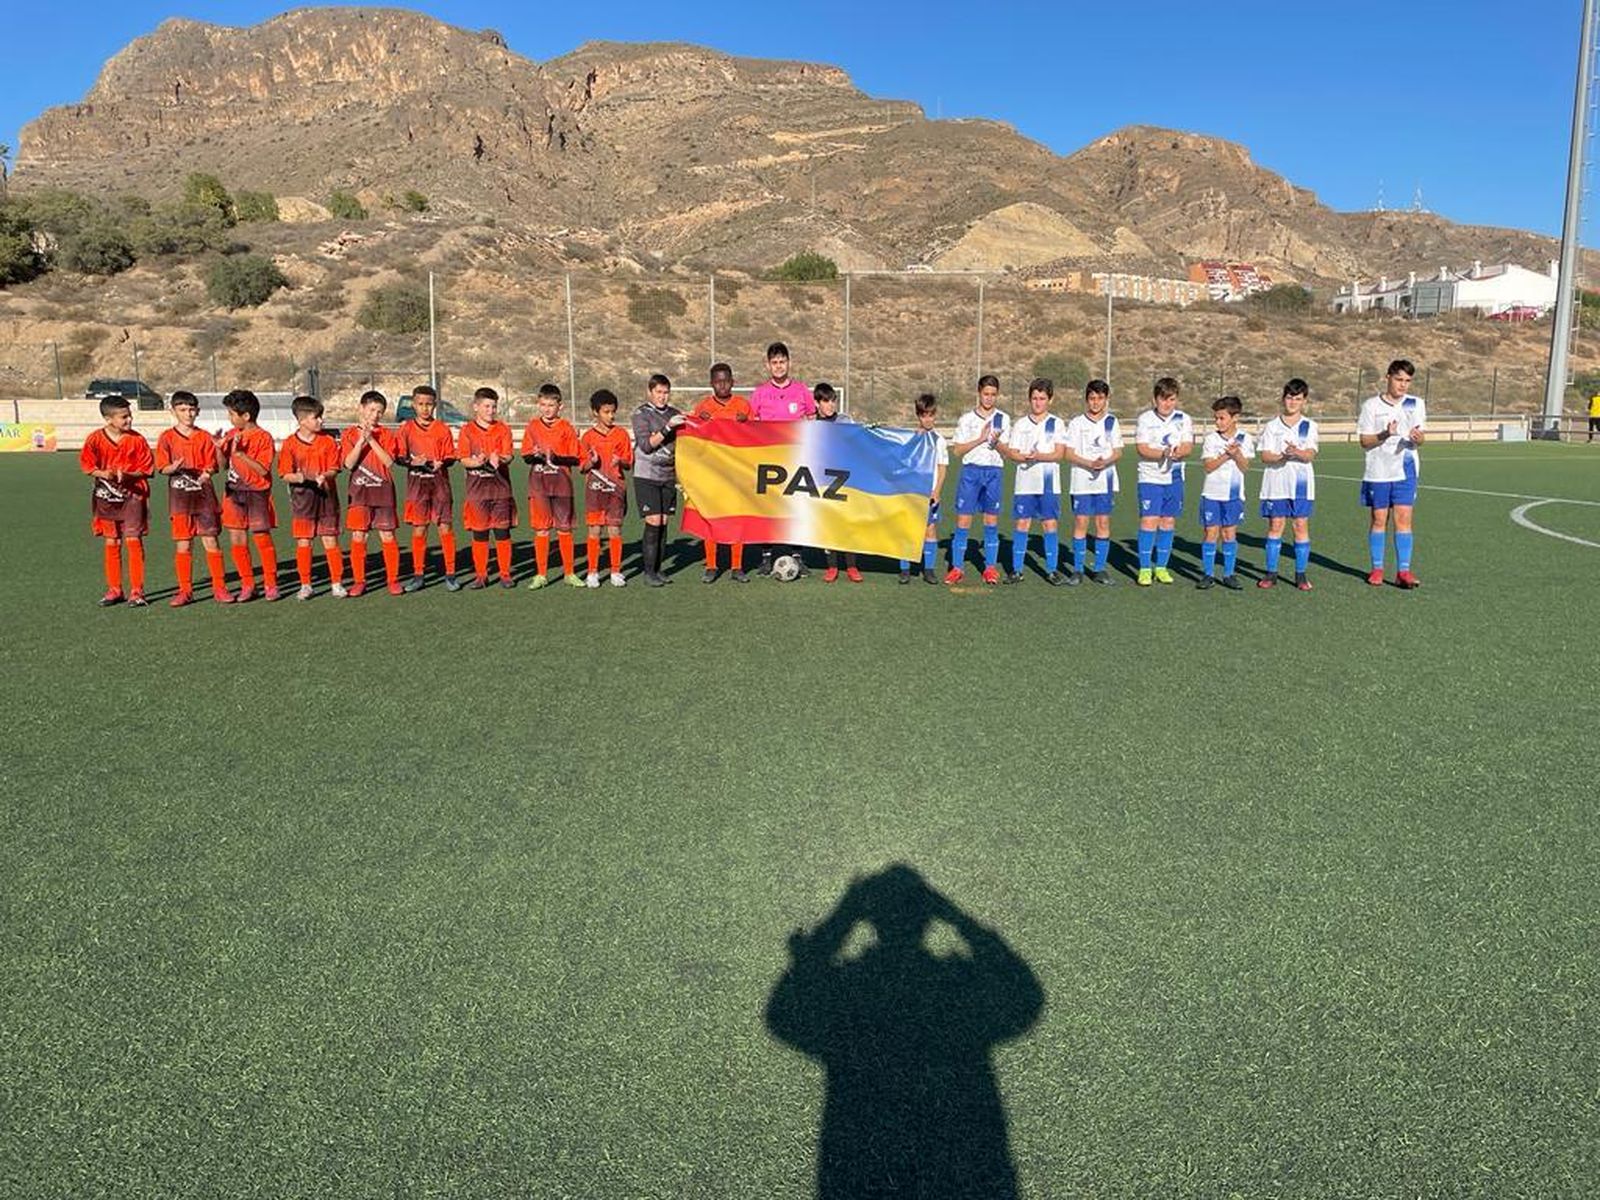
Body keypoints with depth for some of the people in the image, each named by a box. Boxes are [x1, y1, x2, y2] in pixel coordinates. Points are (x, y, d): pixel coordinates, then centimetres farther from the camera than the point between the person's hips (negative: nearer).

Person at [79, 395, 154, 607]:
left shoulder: (137, 439, -5)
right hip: (106, 497, 2)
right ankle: (114, 589, 18)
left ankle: (136, 591, 0)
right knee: (111, 543, 8)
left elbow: (147, 468, -3)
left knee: (134, 541, -7)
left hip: (132, 495, -2)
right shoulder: (95, 439, -3)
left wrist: (128, 475, -19)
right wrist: (104, 474, -19)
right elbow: (87, 465, 0)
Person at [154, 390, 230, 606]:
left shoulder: (204, 437, 6)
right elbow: (161, 467, -1)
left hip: (203, 494, 0)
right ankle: (185, 591, 11)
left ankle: (219, 588, 5)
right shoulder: (167, 437, 4)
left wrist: (206, 474, -17)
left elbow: (212, 465, 5)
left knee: (211, 541, -1)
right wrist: (174, 468, -22)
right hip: (179, 495, 0)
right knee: (183, 545, 3)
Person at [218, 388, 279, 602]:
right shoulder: (231, 434, 10)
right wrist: (219, 447, -3)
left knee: (262, 539, -3)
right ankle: (247, 585, 13)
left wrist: (240, 452, -20)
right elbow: (224, 464, 13)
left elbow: (262, 470, -15)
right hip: (234, 493, 6)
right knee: (236, 540, 4)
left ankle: (270, 584, 7)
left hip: (256, 494, -5)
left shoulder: (263, 437, -8)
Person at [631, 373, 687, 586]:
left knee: (664, 524, 4)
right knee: (653, 523, -9)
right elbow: (646, 445, -13)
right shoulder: (641, 414, -3)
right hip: (646, 476, -5)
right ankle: (649, 571, -2)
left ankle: (657, 570, 12)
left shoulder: (674, 414, 11)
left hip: (668, 476, 5)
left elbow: (679, 445, 20)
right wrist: (667, 428, -20)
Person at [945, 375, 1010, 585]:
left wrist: (996, 442, -17)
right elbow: (957, 450, 0)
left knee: (991, 521, 4)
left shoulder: (1003, 419, 8)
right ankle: (956, 567, 3)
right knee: (963, 520, -3)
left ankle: (990, 567, 12)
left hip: (993, 471, 1)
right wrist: (980, 439, -11)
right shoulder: (966, 419, 6)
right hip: (970, 470, -1)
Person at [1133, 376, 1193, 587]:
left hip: (1174, 477, 3)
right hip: (1150, 477, -3)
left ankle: (1161, 567, 17)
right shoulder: (1145, 418, -2)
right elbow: (1142, 448, -10)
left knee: (1168, 522, 7)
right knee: (1149, 521, -8)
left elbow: (1187, 447, -3)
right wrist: (1163, 453, -26)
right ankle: (1144, 569, 0)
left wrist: (1178, 452, -26)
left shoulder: (1184, 419, 5)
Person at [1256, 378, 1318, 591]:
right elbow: (1265, 456, -3)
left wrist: (1297, 452, -27)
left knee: (1301, 526, 0)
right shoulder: (1272, 426, 6)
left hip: (1302, 483, 0)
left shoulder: (1309, 426, 7)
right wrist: (1282, 456, -22)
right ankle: (1271, 573, 7)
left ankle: (1301, 575, 7)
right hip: (1276, 482, 0)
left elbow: (1310, 454, -6)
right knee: (1275, 526, 0)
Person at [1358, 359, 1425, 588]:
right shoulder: (1371, 405, 0)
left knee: (1403, 519, -4)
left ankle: (1403, 571, -3)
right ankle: (1377, 569, 15)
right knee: (1378, 520, 5)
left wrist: (1417, 438, -18)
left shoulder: (1416, 404, 7)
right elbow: (1364, 441, -2)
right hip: (1377, 471, -1)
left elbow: (1419, 441, 5)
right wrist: (1385, 435, -20)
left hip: (1405, 470, 1)